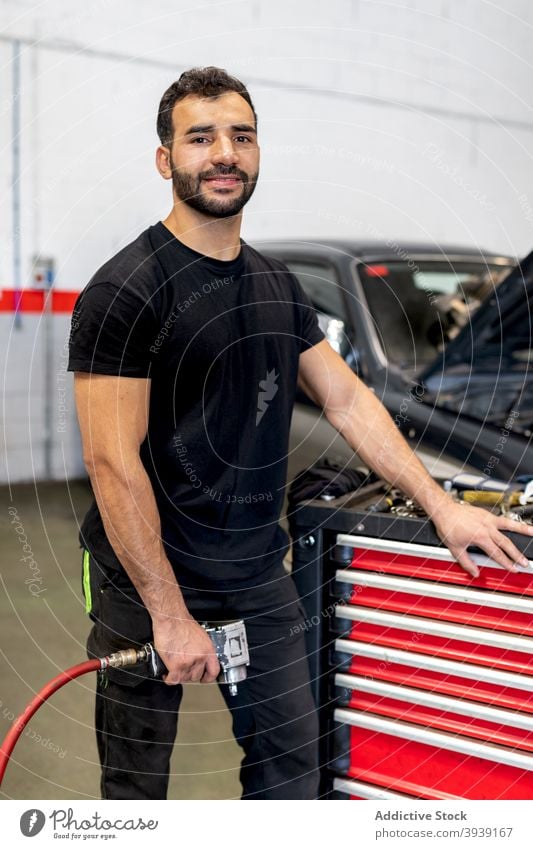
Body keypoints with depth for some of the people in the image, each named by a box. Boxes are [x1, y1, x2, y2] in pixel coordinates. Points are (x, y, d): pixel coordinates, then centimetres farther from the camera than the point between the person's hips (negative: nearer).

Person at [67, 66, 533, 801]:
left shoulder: (277, 286, 7)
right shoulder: (125, 292, -16)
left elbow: (347, 400, 12)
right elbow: (114, 464, -20)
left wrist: (441, 507, 8)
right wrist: (170, 615, -20)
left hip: (260, 577, 6)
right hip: (148, 581, -6)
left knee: (290, 758, 13)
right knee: (137, 784, 9)